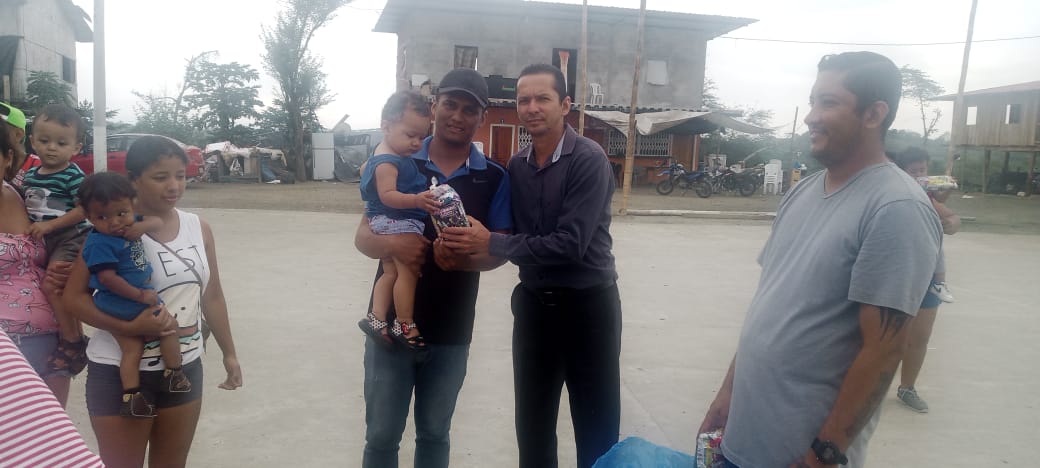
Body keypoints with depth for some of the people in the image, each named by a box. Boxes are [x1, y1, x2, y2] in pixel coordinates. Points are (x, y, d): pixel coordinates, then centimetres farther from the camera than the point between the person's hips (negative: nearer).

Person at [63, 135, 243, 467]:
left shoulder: (199, 229, 2)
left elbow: (212, 296, 10)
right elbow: (73, 296, -15)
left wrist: (229, 353, 15)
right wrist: (127, 327, -28)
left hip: (184, 369, 5)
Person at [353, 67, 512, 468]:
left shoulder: (495, 179, -1)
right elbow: (363, 235, -1)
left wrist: (464, 258, -26)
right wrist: (392, 245, -24)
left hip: (451, 333, 1)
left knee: (434, 435, 18)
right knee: (381, 436, 10)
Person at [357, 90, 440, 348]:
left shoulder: (383, 155, 14)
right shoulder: (388, 162, -19)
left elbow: (364, 169, 32)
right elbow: (388, 195, -29)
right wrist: (415, 200, -40)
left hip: (387, 223, 11)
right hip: (397, 223, -11)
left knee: (391, 272, 14)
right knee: (408, 272, -9)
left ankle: (376, 317, 16)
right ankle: (405, 325, -3)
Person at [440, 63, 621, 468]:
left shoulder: (588, 160, -15)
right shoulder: (516, 166, 4)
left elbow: (571, 244, -23)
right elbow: (515, 238, 8)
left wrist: (492, 244, -20)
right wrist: (471, 246, -11)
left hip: (587, 305, -5)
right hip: (533, 304, 6)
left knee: (597, 432, 9)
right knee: (532, 427, 17)